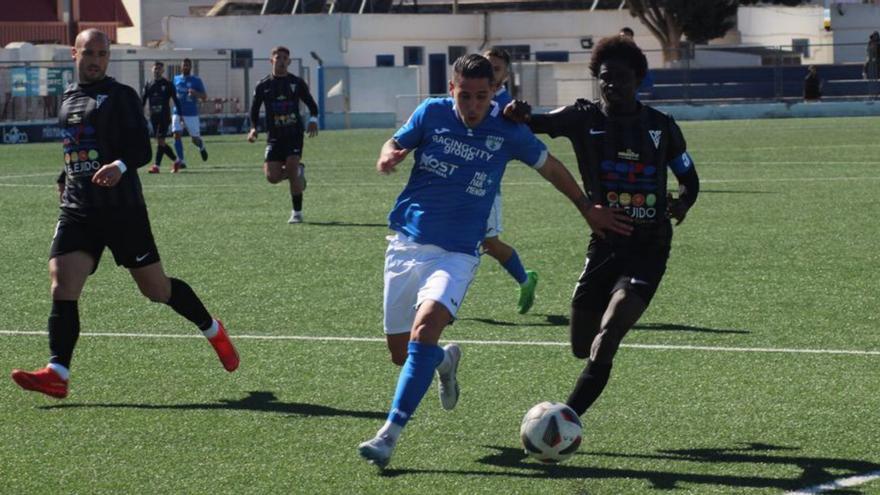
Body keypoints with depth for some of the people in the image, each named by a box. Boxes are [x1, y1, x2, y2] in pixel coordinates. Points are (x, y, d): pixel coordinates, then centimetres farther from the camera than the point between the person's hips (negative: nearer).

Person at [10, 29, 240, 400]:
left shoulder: (121, 96, -3)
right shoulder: (67, 98, 15)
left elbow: (142, 150, -11)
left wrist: (120, 166, -30)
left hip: (122, 209, -5)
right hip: (77, 211, 5)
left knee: (156, 289, 4)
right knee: (62, 288, -13)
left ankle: (213, 331, 29)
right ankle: (57, 374, -16)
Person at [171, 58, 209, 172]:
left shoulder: (196, 80, 0)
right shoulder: (176, 79, 10)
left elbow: (204, 96, -3)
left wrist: (196, 93, -21)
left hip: (192, 114, -2)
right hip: (178, 112, 2)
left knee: (195, 138, 4)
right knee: (177, 135, -14)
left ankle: (202, 147, 40)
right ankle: (181, 161, -9)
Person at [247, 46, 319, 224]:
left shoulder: (297, 83, 3)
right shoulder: (263, 86, 4)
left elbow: (312, 104, 10)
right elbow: (254, 111, 11)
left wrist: (313, 120, -10)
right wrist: (253, 129, -6)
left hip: (294, 134, -2)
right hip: (274, 136, 2)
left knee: (292, 166, -17)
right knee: (272, 177, -9)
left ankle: (297, 212, -7)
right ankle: (298, 171, 25)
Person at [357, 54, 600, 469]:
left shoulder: (507, 130, -5)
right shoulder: (431, 112, -3)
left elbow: (551, 167, 10)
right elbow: (396, 144, 11)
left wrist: (589, 209, 14)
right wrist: (388, 156, -14)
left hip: (457, 253, -3)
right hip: (406, 244, 3)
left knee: (425, 329, -28)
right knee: (400, 351, 7)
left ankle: (391, 434, -25)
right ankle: (445, 360, 45)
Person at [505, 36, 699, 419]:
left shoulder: (661, 126, 4)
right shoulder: (585, 118, 1)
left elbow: (689, 178, 15)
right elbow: (540, 123, -13)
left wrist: (682, 204, -8)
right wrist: (518, 115, -37)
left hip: (649, 248, -2)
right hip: (605, 242, 2)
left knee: (604, 341, -19)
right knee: (582, 346, 2)